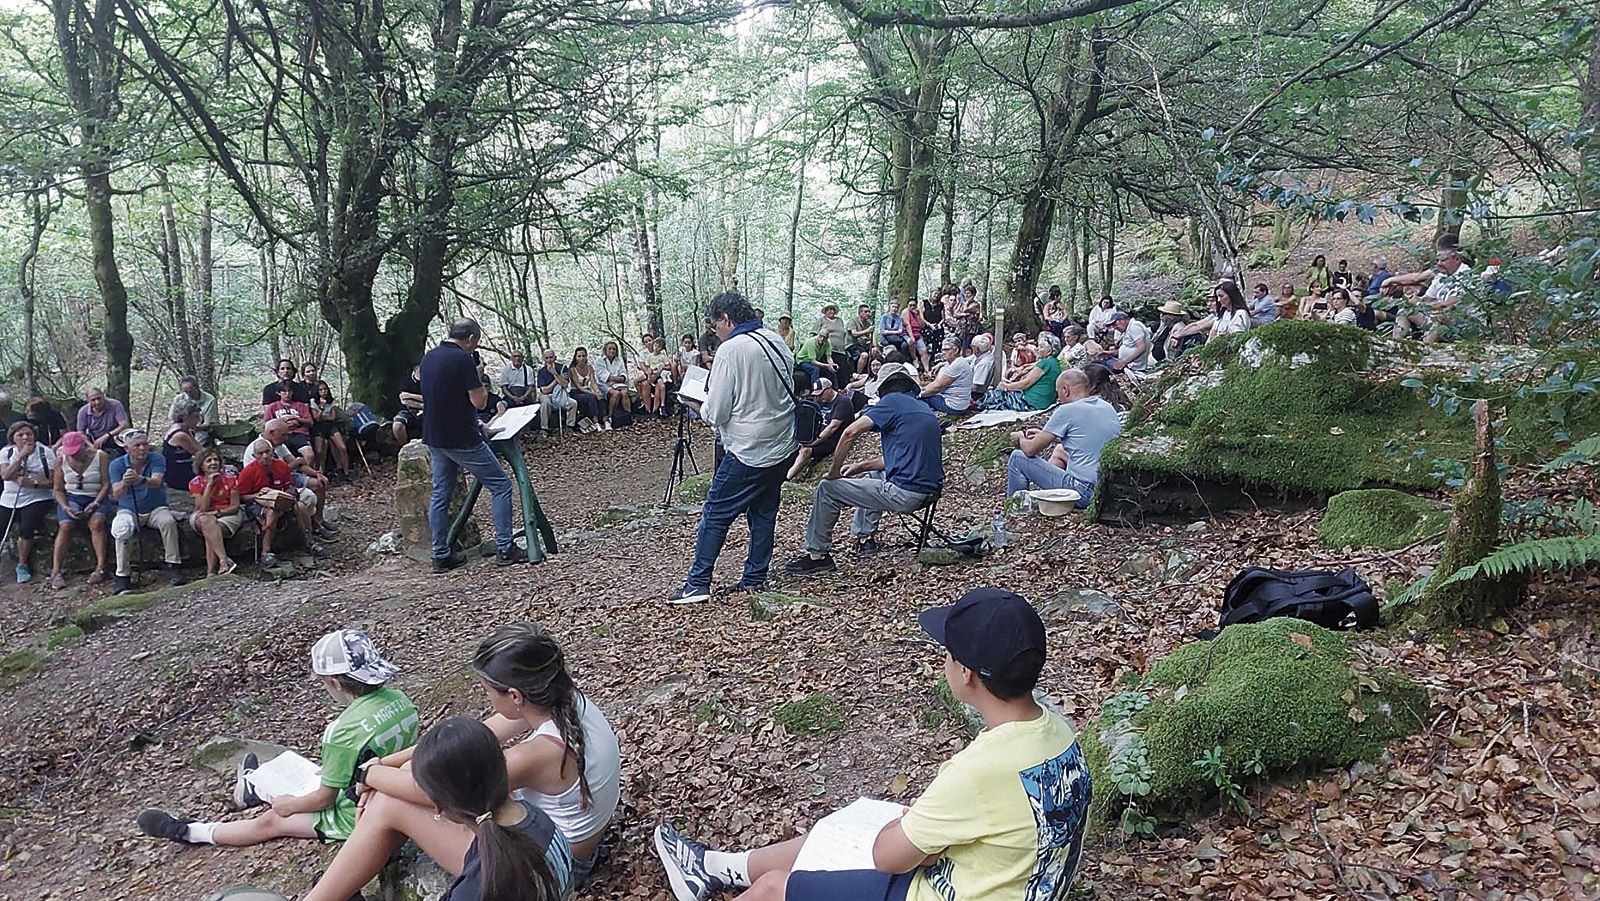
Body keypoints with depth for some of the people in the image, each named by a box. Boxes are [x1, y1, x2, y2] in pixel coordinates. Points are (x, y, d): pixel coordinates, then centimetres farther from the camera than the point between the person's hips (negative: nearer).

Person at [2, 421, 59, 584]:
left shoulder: (45, 452, -4)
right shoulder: (6, 452, 5)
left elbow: (53, 481, -8)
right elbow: (5, 475, -12)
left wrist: (33, 483, -25)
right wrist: (21, 456, -18)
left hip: (37, 499, -4)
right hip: (9, 500, 4)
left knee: (25, 529, -24)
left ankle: (22, 566, -4)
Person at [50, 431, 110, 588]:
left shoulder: (101, 457, -3)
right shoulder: (61, 460, 4)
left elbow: (106, 485, -6)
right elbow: (57, 489, 6)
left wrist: (95, 504, -19)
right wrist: (66, 507, -12)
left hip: (96, 498, -2)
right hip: (71, 498, 2)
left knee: (97, 522, -31)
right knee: (65, 526, -25)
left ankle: (100, 567, -32)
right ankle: (56, 571, -24)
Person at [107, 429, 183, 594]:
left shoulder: (157, 459, -10)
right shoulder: (117, 465, -7)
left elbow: (157, 482, -30)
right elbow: (116, 494, -20)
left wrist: (141, 480, -53)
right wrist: (124, 484, -44)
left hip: (156, 508, 0)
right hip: (129, 510, 0)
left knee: (168, 521, -31)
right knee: (121, 529, -31)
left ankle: (174, 566, -21)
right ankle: (122, 576, -25)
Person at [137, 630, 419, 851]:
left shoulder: (343, 733, -30)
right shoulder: (399, 699, -9)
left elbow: (325, 798, -18)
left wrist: (290, 805, 2)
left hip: (355, 817, -7)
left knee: (271, 821, 11)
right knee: (314, 778, 30)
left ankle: (188, 832, 29)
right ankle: (256, 788, 57)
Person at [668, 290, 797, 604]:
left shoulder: (730, 349, -16)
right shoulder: (777, 342, 7)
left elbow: (716, 412, -16)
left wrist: (704, 407, 6)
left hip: (748, 451, -8)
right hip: (783, 447, 8)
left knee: (715, 514, 1)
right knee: (764, 512, 15)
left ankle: (697, 584, 4)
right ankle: (755, 580, 20)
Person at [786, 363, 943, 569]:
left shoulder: (893, 401, -6)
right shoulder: (925, 409, 18)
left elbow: (850, 433, -14)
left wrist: (834, 472, -3)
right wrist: (860, 466, 21)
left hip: (904, 494, -9)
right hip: (929, 491, 9)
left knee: (827, 488, 1)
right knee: (872, 475, 36)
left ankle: (817, 555, 10)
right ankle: (865, 537, 34)